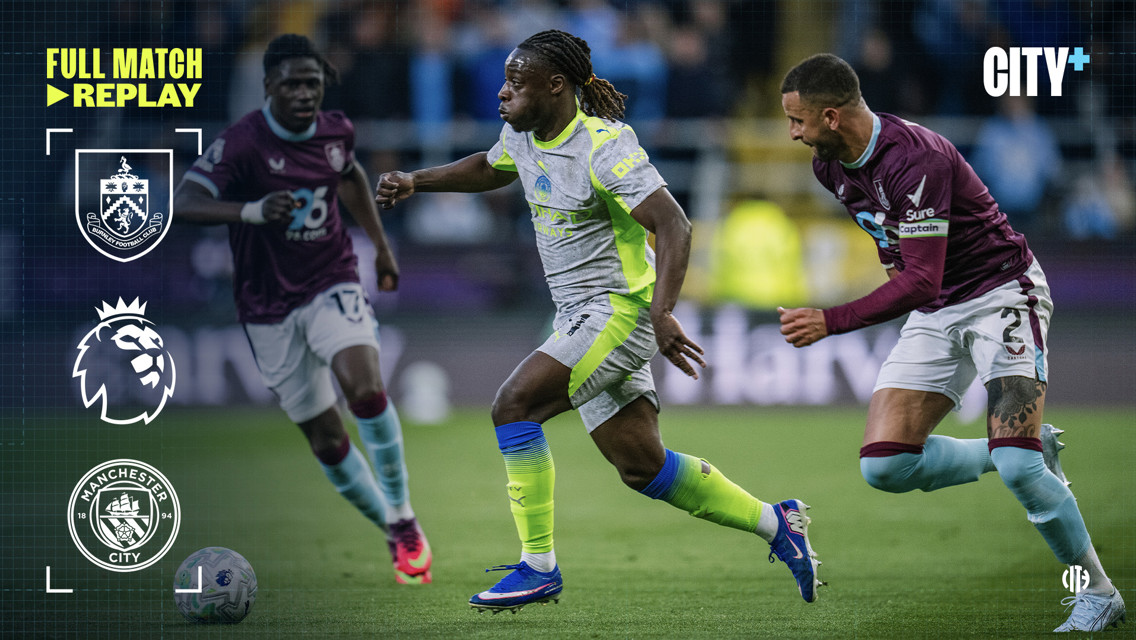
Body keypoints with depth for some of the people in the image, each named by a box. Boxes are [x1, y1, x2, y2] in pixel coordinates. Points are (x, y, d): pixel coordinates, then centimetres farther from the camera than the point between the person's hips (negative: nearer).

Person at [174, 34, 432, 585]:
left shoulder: (337, 131, -3)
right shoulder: (242, 142, -19)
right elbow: (184, 203, -33)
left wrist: (381, 246, 26)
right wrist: (251, 212, -48)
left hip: (332, 285, 2)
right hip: (270, 307, -2)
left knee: (365, 389, -26)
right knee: (326, 439, 2)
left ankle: (404, 519, -10)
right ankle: (394, 536, 22)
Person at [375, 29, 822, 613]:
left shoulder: (604, 147, -18)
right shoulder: (523, 136, 7)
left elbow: (674, 226, -23)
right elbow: (489, 170, 31)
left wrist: (661, 314, -33)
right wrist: (415, 181, 18)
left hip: (619, 311, -9)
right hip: (580, 320, 9)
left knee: (514, 403, -21)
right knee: (641, 467, 9)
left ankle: (538, 566, -14)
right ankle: (776, 525, 23)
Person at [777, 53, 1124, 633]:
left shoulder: (915, 160, -27)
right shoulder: (830, 166, 0)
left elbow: (920, 283, -31)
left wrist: (830, 322, -32)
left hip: (1001, 292, -8)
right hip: (935, 311, 8)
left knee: (1017, 467, -23)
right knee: (883, 466, -8)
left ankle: (1098, 594, -3)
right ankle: (1028, 452, 13)